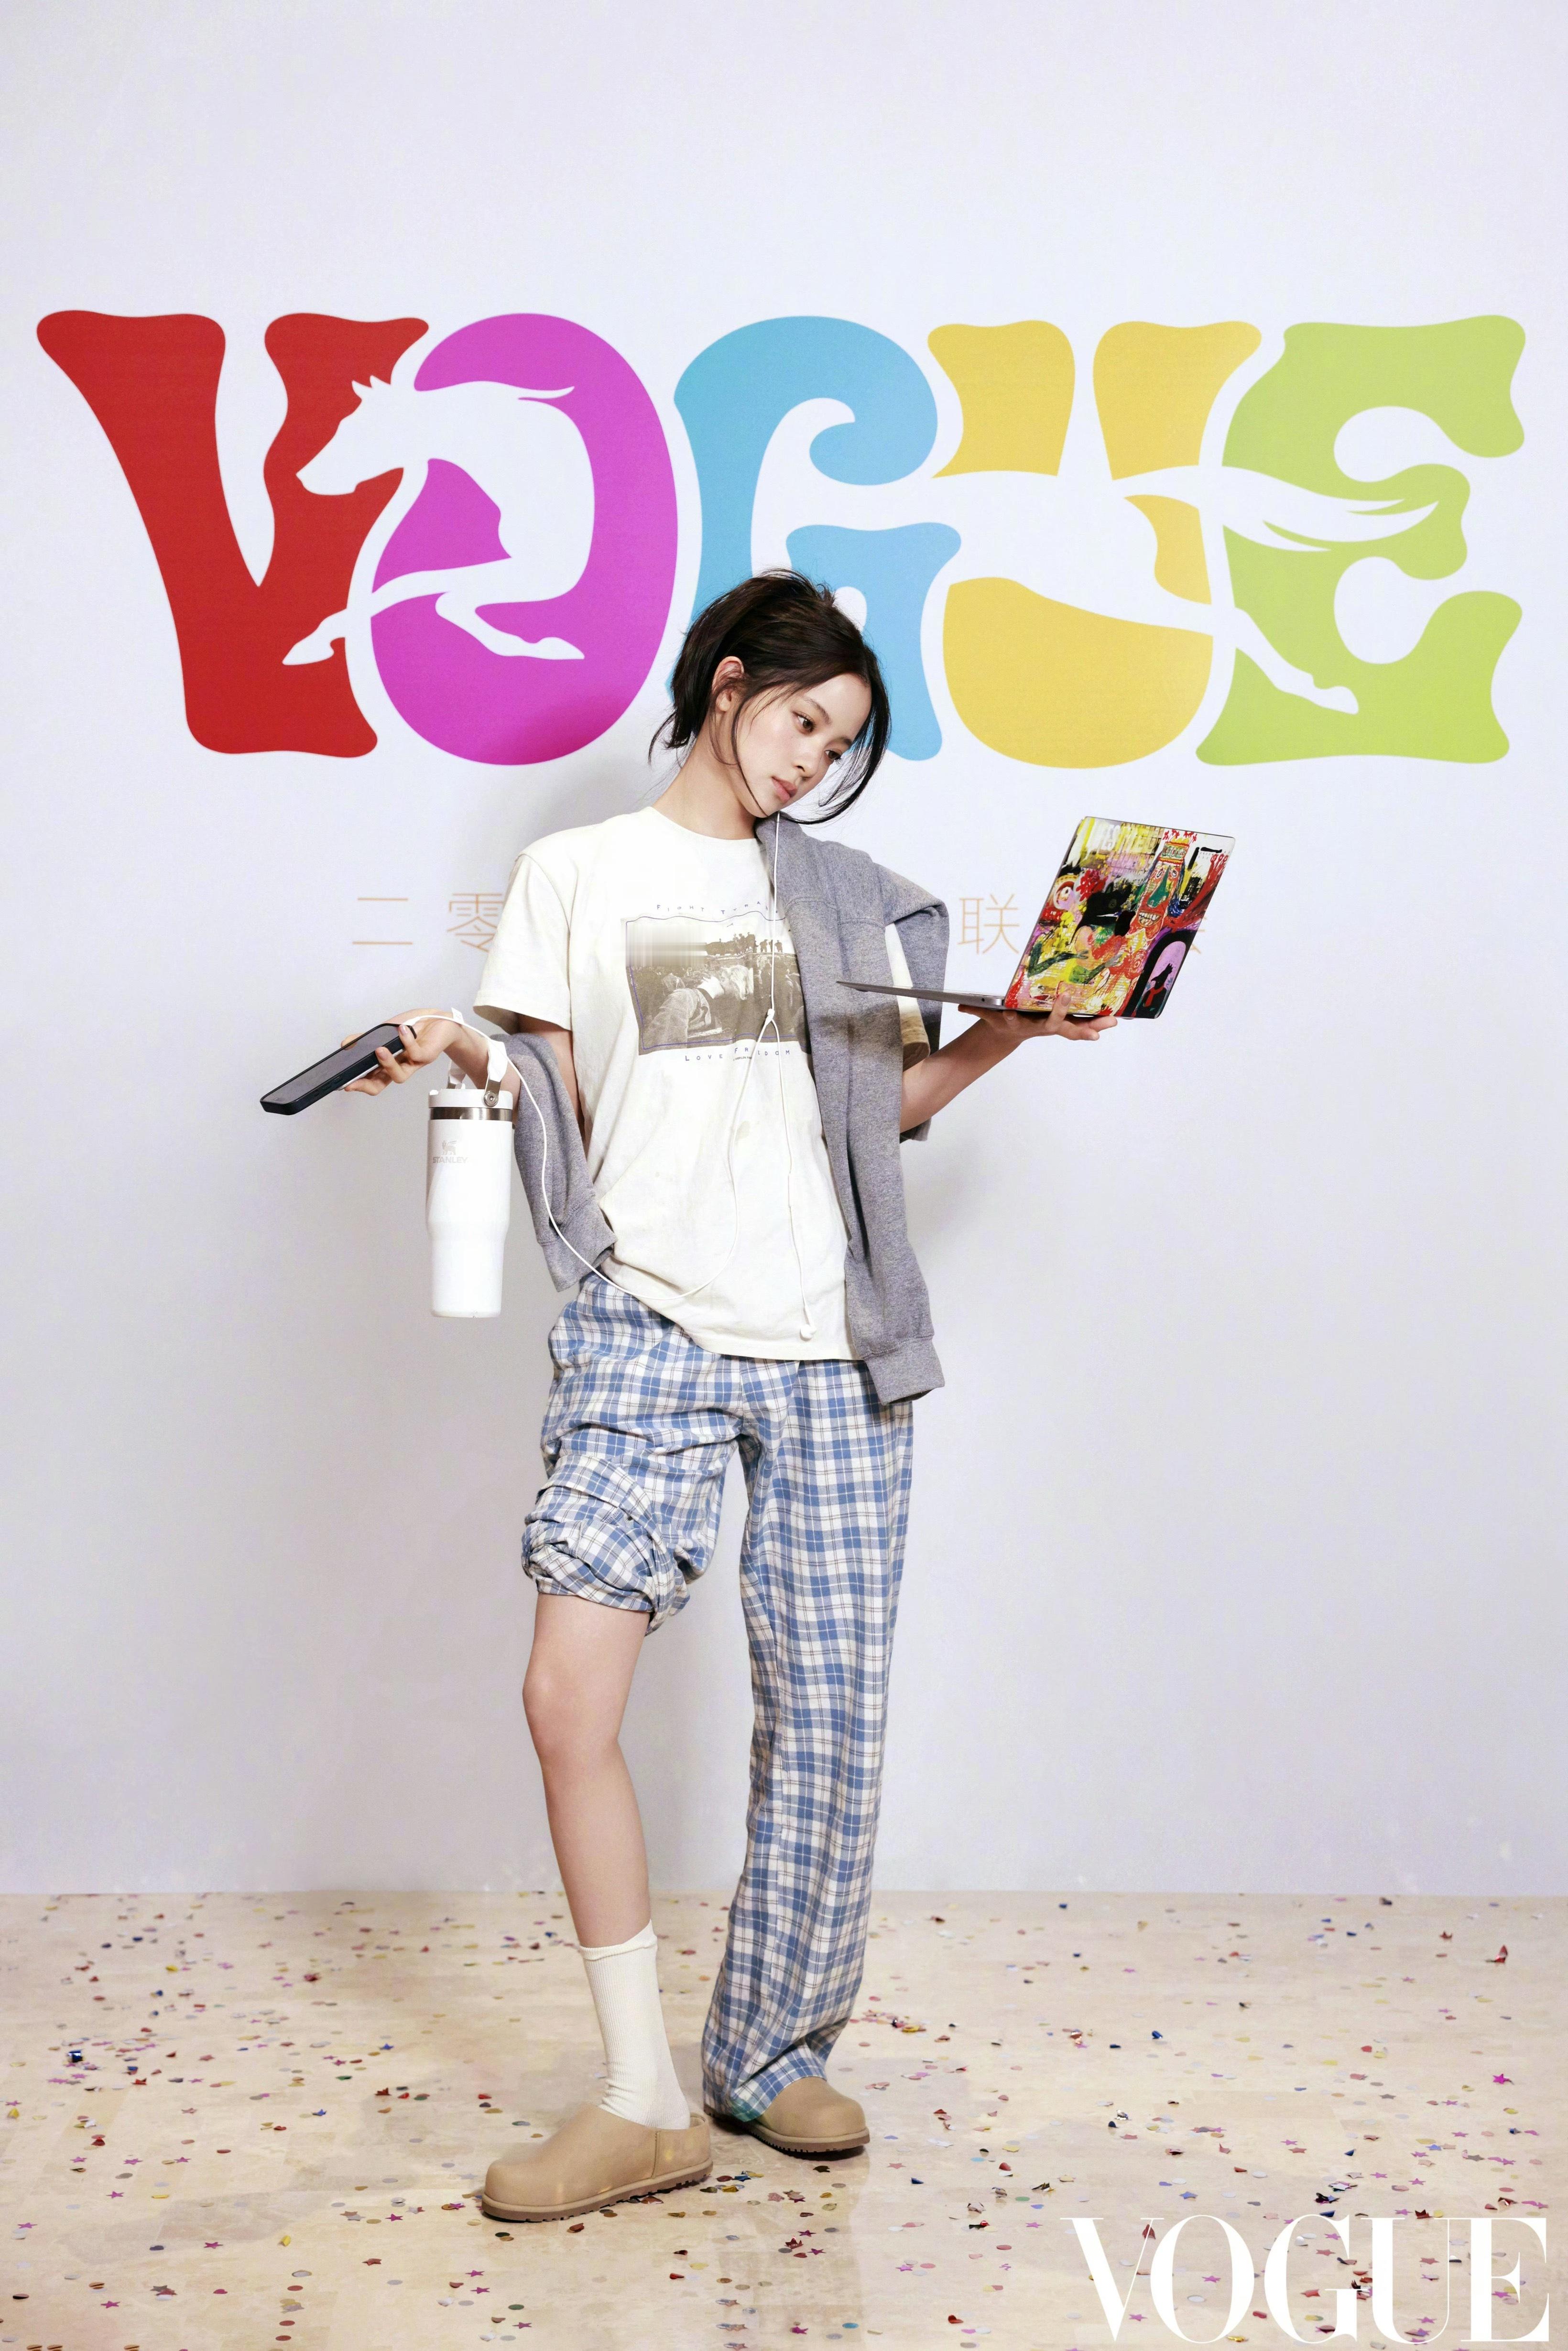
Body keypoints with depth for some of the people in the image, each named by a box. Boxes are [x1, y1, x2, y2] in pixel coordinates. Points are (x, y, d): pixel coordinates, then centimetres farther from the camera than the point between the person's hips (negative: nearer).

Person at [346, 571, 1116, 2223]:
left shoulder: (842, 893, 19)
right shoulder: (574, 874, 12)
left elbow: (886, 1108, 19)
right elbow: (556, 1111, 6)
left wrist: (1012, 1031, 7)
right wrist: (459, 1054, -12)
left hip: (829, 1344, 3)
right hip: (649, 1327, -2)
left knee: (825, 1718, 1)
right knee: (569, 1695, -14)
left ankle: (770, 2060, 18)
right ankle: (642, 2102, -2)